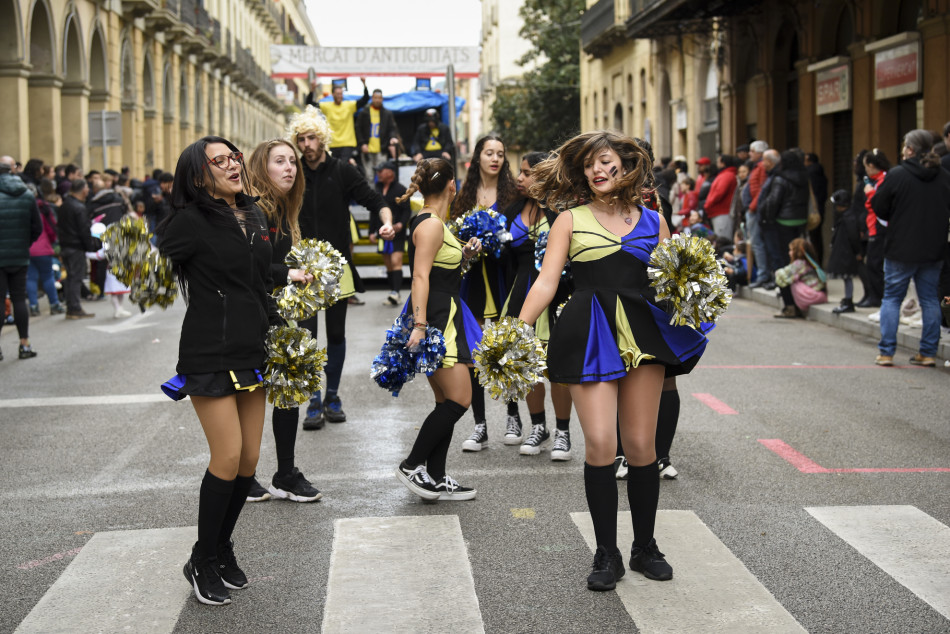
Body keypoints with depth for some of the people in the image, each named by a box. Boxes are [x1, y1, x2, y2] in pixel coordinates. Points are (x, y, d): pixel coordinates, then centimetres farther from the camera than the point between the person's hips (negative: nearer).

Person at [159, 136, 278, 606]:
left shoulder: (253, 215, 11)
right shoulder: (192, 221, -11)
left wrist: (277, 333, 18)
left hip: (252, 351, 7)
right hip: (210, 353, -7)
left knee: (249, 458, 8)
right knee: (228, 457, -8)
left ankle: (224, 549, 25)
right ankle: (203, 561, 9)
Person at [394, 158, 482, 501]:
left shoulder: (434, 223, 16)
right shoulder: (431, 224, -13)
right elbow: (420, 277, -21)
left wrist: (463, 254, 15)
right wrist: (419, 325, -27)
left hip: (444, 317, 10)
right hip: (435, 318, -10)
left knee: (447, 401, 10)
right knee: (459, 399, -9)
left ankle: (436, 479, 13)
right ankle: (412, 465, -1)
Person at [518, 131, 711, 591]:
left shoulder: (652, 221, 13)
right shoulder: (571, 219, 7)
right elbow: (546, 282, 1)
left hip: (643, 330, 2)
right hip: (591, 332, -2)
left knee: (641, 445, 5)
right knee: (600, 444, -9)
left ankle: (645, 547, 21)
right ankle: (607, 553, 6)